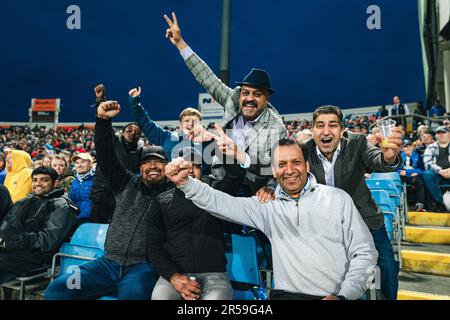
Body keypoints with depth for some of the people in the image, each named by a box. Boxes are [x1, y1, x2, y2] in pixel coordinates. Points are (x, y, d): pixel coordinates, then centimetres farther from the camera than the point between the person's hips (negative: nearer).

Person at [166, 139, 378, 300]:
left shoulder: (337, 198, 4)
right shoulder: (267, 206, 8)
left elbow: (364, 252, 4)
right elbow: (220, 203, 3)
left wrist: (344, 296, -8)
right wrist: (185, 182, -11)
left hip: (335, 296, 0)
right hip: (286, 294, 1)